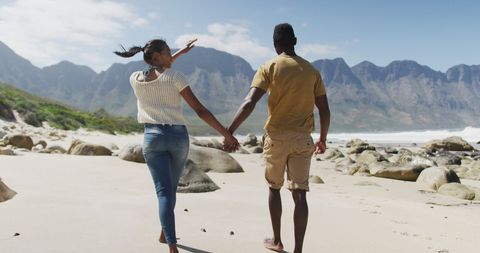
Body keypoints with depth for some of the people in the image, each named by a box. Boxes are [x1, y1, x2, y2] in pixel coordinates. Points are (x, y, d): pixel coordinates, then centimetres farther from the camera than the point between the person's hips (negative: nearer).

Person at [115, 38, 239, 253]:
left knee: (164, 192, -2)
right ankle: (164, 234, 35)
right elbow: (200, 110, -9)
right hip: (178, 135, -1)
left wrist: (179, 53, 36)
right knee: (171, 188, 19)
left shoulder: (134, 79, 7)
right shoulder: (174, 76, -6)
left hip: (153, 137, 1)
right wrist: (227, 134, -6)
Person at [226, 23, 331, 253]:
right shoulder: (311, 70, 8)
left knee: (274, 187, 17)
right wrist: (323, 139, 19)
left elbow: (249, 103, -16)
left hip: (276, 137, -1)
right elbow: (324, 110, 7)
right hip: (303, 139, 2)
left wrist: (229, 132, -17)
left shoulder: (269, 67, -2)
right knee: (299, 194, 2)